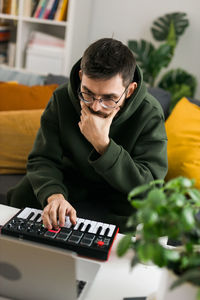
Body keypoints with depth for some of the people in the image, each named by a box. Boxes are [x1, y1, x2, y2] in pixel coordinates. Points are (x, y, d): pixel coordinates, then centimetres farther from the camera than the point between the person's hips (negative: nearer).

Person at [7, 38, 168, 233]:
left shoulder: (150, 114, -24)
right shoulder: (62, 98, -16)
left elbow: (149, 187, -27)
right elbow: (42, 159, -15)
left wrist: (103, 144, -39)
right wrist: (54, 195, -38)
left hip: (118, 193, -1)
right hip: (70, 179, 2)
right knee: (21, 197, -21)